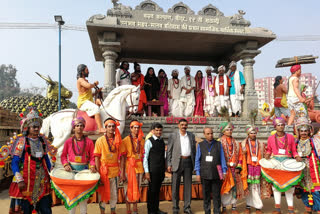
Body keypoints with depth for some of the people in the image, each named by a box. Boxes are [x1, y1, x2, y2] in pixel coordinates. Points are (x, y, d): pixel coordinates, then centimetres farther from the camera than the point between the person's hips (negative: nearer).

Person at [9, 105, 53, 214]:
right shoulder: (21, 141, -8)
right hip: (26, 181, -4)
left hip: (42, 180, 5)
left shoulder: (42, 140, 7)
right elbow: (14, 163, -9)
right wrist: (19, 180, -15)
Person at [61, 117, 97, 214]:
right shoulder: (68, 141, 3)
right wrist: (66, 165, -9)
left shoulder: (89, 142, 1)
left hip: (84, 169, 0)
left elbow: (92, 156, 2)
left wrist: (92, 166, -12)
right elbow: (63, 155, 6)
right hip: (71, 169, 0)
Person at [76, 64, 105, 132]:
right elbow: (89, 85, -30)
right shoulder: (80, 80, -8)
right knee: (96, 108, -33)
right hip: (83, 102, -10)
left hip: (89, 102, 10)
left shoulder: (85, 80, 22)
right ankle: (100, 128, -39)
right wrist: (95, 84, -9)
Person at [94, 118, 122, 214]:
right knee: (103, 192, 9)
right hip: (104, 170, -3)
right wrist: (98, 173, -14)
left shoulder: (118, 140, 3)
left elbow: (120, 155, 6)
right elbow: (96, 157, -8)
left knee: (114, 193, 12)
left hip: (115, 170, 3)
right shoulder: (100, 140, -5)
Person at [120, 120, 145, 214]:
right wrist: (122, 172, -13)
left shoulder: (142, 141, 6)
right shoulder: (125, 140, -5)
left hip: (139, 167, 3)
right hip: (129, 167, -3)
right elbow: (122, 157, -9)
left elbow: (143, 155, 8)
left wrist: (145, 170, 4)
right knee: (129, 189, 4)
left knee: (137, 189, 11)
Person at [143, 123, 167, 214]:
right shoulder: (149, 141, -10)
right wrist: (146, 172, -14)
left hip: (161, 170, 6)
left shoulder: (162, 141, 10)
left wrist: (164, 168, 13)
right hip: (153, 170, -6)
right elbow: (145, 157, -11)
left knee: (157, 190, 15)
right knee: (152, 190, 2)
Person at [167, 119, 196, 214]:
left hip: (188, 161, 3)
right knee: (175, 186, 4)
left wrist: (194, 163, 7)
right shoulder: (173, 135, 1)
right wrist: (169, 164, -7)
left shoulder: (191, 135, 10)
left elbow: (194, 150, 13)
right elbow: (169, 151, -1)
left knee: (188, 185, 8)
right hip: (177, 162, -3)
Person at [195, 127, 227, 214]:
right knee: (206, 195, 7)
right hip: (205, 174, 0)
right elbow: (197, 160, 6)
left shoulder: (218, 144, 8)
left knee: (216, 194, 4)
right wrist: (198, 173, 1)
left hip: (216, 174, 0)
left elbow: (222, 158, 7)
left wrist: (224, 171, 3)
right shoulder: (200, 145, 7)